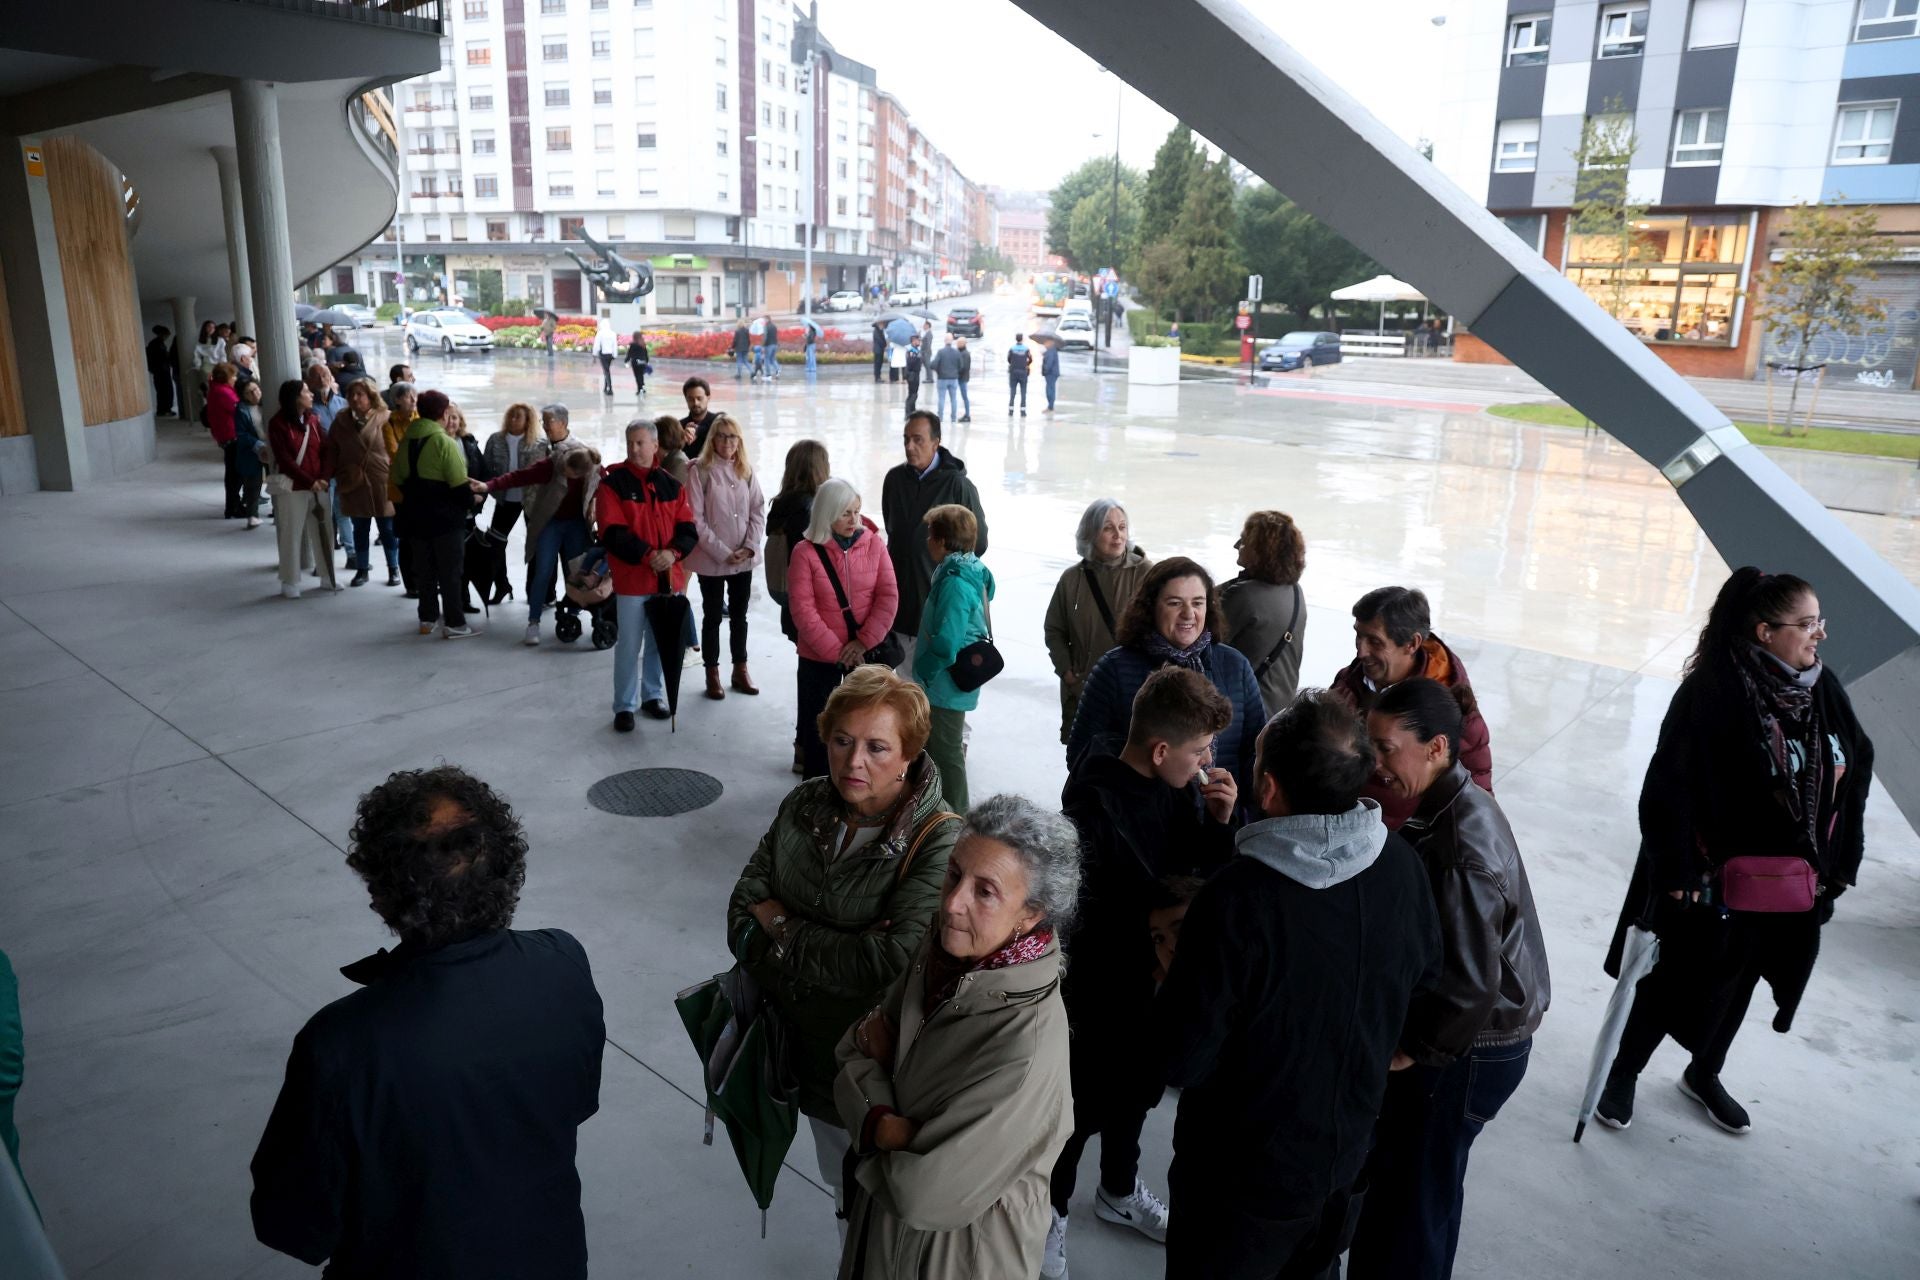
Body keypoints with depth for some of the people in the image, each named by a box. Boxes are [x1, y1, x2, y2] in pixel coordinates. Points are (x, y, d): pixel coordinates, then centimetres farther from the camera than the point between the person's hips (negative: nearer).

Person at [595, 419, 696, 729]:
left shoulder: (671, 485, 9)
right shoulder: (612, 483, -3)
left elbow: (688, 529, 4)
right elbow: (612, 532, -12)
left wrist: (673, 553, -16)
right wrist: (647, 555, -20)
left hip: (668, 578, 4)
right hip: (631, 578, -4)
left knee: (661, 642, 13)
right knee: (629, 645, 0)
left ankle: (654, 695, 28)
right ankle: (624, 706, 10)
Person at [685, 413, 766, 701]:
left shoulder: (746, 471, 6)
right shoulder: (700, 470, -8)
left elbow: (758, 512, 5)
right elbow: (696, 518, -12)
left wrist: (749, 547, -8)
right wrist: (722, 552, -15)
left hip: (744, 558, 4)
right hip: (712, 559, -4)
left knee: (739, 615, 13)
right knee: (713, 616, 6)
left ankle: (740, 671, 24)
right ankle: (712, 675, 17)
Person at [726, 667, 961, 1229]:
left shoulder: (939, 841, -23)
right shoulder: (806, 805, -6)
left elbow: (897, 960, -31)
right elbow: (743, 910, -4)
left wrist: (783, 930, -19)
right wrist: (842, 951, -20)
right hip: (809, 1050, 5)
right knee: (844, 1196, 28)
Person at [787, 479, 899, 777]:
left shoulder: (873, 544, -3)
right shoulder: (806, 552, -9)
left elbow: (889, 596, -6)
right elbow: (802, 609, -12)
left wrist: (863, 642, -15)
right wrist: (836, 651, -15)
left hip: (866, 653, 2)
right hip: (819, 657, -2)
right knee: (818, 724, 10)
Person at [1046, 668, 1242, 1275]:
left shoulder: (1181, 787, -8)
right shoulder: (1093, 802, -28)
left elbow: (1209, 869, 1)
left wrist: (1220, 820, -17)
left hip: (1157, 973, 7)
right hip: (1102, 981, -6)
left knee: (1136, 1088, 26)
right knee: (1087, 1103, 12)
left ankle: (1119, 1190, 51)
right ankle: (1051, 1210, 38)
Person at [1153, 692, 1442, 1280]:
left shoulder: (1237, 898, -34)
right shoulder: (1403, 866, -14)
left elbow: (1183, 1062, -25)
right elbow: (1424, 986, 3)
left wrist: (1172, 980, -8)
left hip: (1245, 1180, -5)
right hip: (1349, 1159, 5)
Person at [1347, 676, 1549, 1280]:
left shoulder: (1460, 846, -30)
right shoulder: (1455, 803, -1)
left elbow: (1472, 985, -28)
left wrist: (1416, 1048, -13)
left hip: (1468, 1049, -9)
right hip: (1477, 1034, 9)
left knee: (1412, 1192, 7)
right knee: (1394, 1169, 23)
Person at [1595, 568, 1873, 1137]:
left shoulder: (1825, 693, -2)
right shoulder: (1712, 692, -21)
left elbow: (1856, 775, 9)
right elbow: (1669, 786, -21)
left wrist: (1841, 862, 9)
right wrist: (1678, 872, -22)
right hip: (1715, 881, -6)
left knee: (1736, 984, 22)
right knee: (1677, 983, 8)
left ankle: (1704, 1075, 44)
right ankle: (1624, 1072, 29)